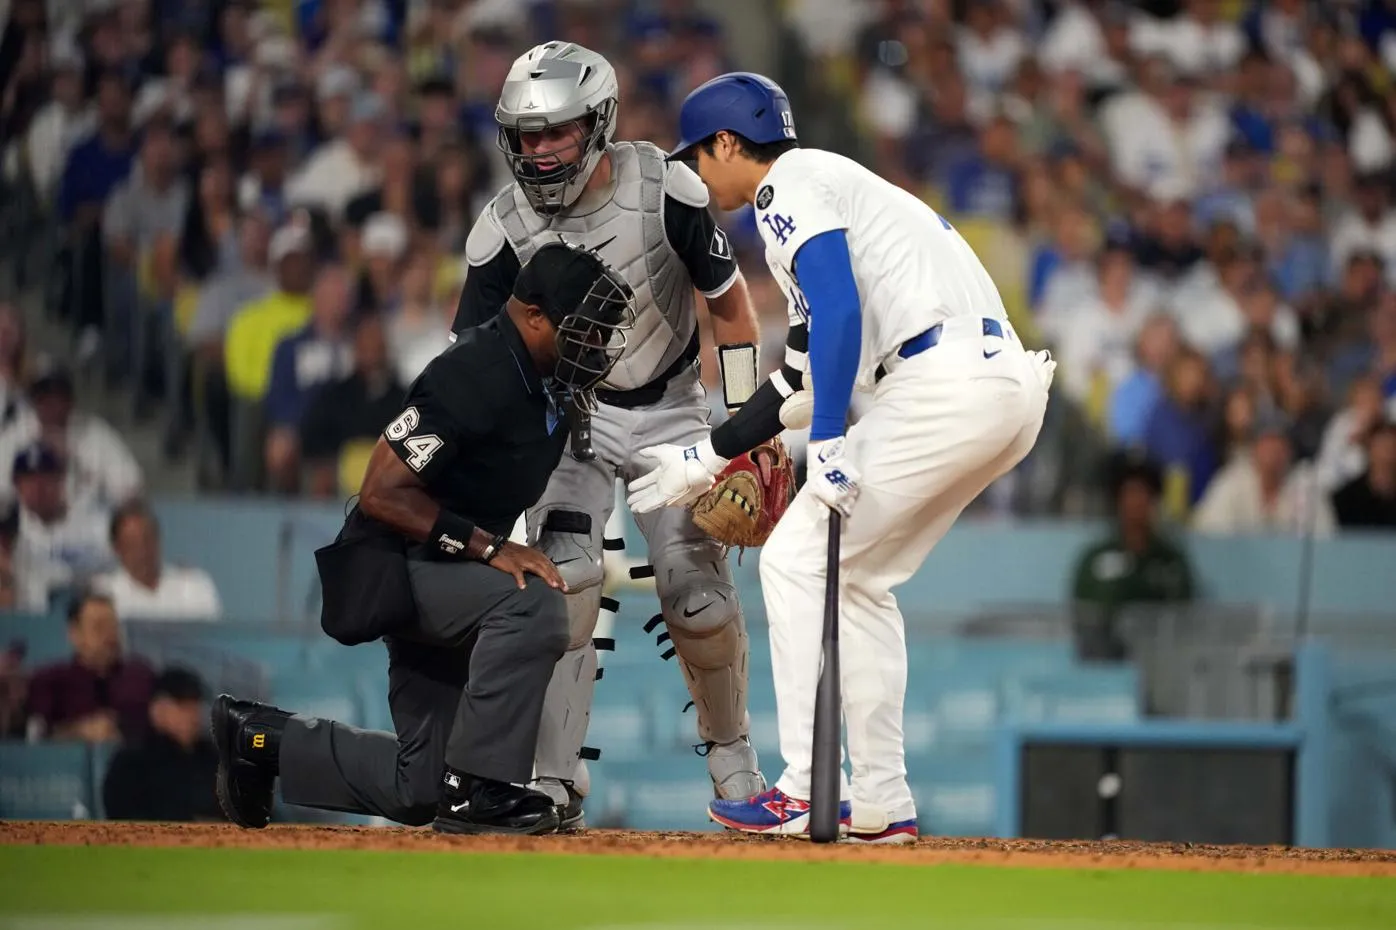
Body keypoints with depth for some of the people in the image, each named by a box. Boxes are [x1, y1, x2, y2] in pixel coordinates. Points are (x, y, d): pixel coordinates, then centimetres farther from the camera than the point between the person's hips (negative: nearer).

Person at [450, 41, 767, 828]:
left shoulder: (664, 191, -20)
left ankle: (732, 754, 17)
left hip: (670, 409, 0)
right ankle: (557, 778, -18)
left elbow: (729, 301, -6)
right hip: (570, 413, 0)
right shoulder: (504, 231, -17)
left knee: (698, 592, -7)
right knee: (563, 579, -21)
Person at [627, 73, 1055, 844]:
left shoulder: (790, 184, 1)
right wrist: (706, 460, 36)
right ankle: (879, 802, 15)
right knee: (854, 577, 18)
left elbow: (838, 305, -16)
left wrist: (830, 441, -23)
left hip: (946, 377, -9)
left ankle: (810, 792, -4)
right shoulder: (830, 184, 30)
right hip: (1011, 384, 9)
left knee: (798, 558, -1)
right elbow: (807, 374, 32)